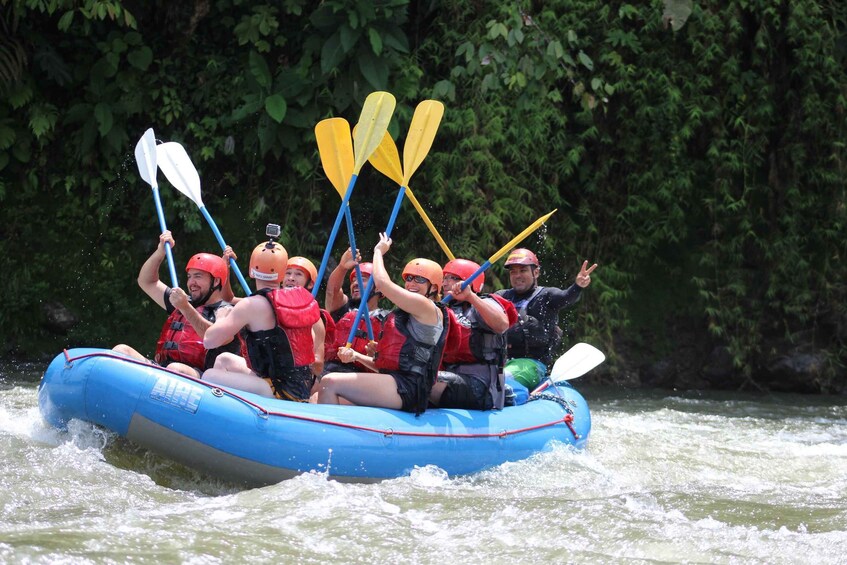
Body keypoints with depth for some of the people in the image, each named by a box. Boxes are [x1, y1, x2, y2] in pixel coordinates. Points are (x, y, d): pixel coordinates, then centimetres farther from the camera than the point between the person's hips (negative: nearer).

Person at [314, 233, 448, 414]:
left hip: (407, 390, -10)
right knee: (317, 400, -3)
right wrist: (357, 357, 11)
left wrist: (379, 251, 10)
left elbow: (382, 282, -7)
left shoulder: (429, 309, -1)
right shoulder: (401, 315, 28)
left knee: (330, 382, -24)